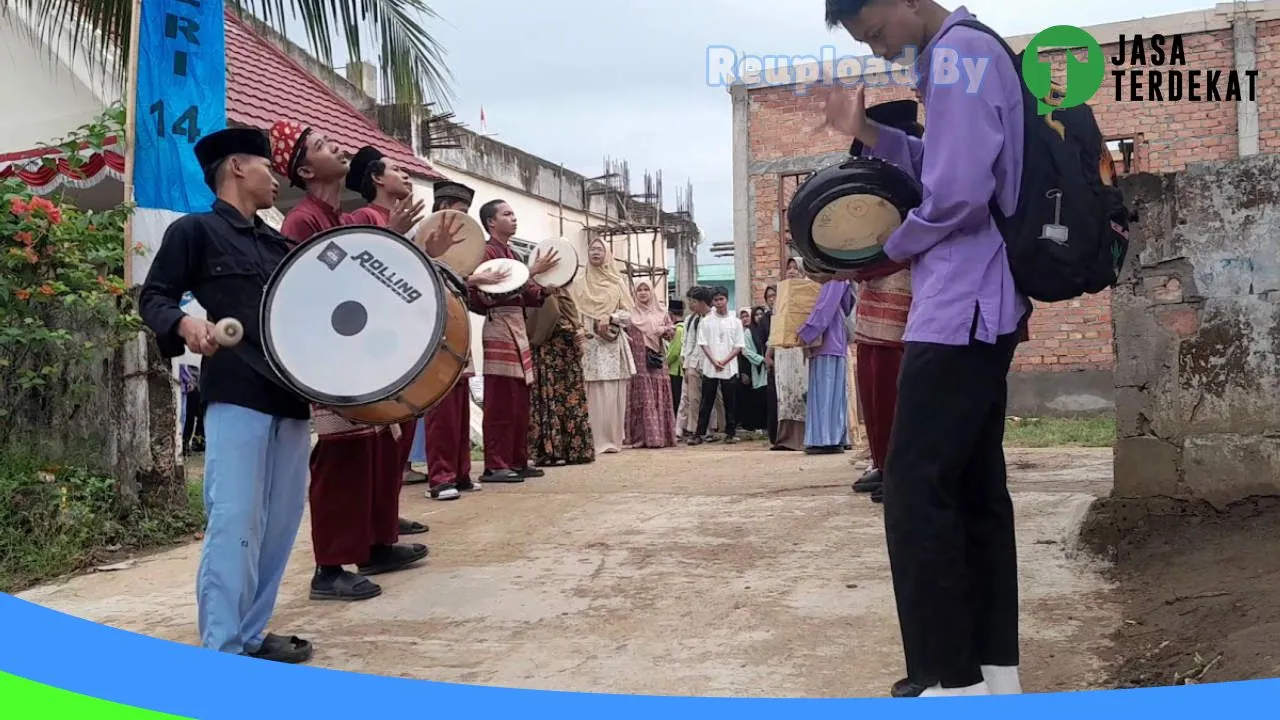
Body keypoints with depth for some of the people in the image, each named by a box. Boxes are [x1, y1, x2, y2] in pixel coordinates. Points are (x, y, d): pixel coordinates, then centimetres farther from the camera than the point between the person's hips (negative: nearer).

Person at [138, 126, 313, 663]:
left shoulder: (278, 244, 23)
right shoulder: (194, 230, 4)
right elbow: (153, 297, -1)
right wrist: (185, 324, -20)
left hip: (291, 397, 7)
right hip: (235, 395, -7)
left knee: (281, 522, 7)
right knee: (235, 523, -11)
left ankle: (251, 636, 18)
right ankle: (222, 653, -6)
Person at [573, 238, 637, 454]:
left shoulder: (618, 282, 12)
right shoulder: (579, 283, 12)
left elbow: (627, 313, 7)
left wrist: (610, 318, -10)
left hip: (614, 343, 1)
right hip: (590, 343, 0)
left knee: (614, 393, -3)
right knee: (594, 392, -7)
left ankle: (613, 438, 0)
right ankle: (595, 439, -7)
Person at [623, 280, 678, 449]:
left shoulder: (661, 312, 13)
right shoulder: (630, 313, 6)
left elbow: (673, 331, 12)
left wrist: (664, 330, -7)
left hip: (657, 359, 2)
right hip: (638, 360, -2)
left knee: (660, 397, 0)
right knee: (642, 398, -6)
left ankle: (661, 435, 3)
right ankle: (643, 437, -6)